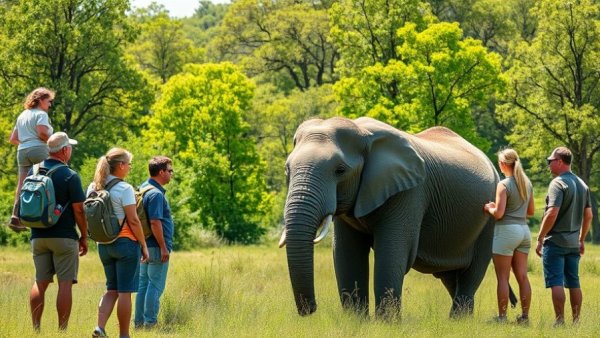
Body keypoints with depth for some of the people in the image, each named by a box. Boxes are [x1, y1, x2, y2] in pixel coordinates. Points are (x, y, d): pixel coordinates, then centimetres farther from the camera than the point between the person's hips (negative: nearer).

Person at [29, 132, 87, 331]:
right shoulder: (70, 176, -10)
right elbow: (78, 210, -10)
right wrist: (84, 237, 0)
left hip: (38, 237, 5)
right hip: (64, 237, -5)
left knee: (40, 283, 10)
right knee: (65, 283, -2)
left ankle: (36, 329, 6)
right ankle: (62, 330, -4)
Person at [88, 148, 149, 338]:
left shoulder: (93, 188, 7)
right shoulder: (124, 189, -13)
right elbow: (133, 220, -14)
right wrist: (144, 245, -6)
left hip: (103, 244, 6)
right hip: (126, 243, -6)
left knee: (111, 289, 14)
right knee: (125, 291, 1)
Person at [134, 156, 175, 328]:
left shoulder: (143, 188, 12)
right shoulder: (156, 194, -19)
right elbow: (155, 223, -23)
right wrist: (163, 247, -19)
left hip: (145, 246, 10)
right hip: (156, 246, -10)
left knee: (144, 283, 13)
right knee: (155, 285, -4)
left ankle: (139, 321, 17)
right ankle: (150, 323, -4)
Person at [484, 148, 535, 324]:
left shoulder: (504, 185, -12)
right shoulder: (527, 183, 9)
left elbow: (498, 213, -16)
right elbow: (531, 211, 17)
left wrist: (489, 208, 3)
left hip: (507, 230, -7)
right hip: (524, 230, 7)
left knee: (503, 278, -2)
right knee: (522, 276, 8)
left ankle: (502, 316, -2)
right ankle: (525, 315, 8)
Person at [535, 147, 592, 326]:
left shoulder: (558, 183, -14)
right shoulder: (582, 185, 12)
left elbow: (552, 214, -22)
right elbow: (588, 216, 16)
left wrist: (540, 239, -15)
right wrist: (582, 240, 23)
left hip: (556, 241, -8)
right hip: (573, 242, 8)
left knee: (556, 282, -6)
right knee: (574, 283, 11)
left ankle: (560, 321, -9)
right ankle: (576, 321, 14)